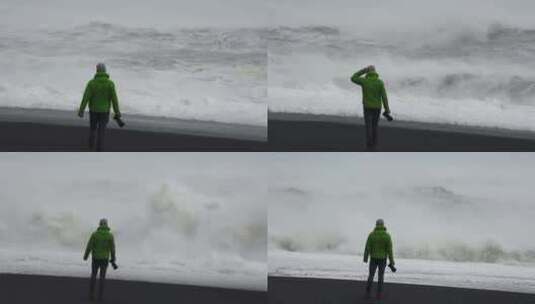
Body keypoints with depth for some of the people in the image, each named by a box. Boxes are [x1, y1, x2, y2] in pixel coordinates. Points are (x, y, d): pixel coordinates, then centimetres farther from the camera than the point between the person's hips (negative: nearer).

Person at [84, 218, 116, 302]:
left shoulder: (94, 234, -9)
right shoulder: (110, 235, -8)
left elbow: (89, 246, -8)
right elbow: (112, 248, -6)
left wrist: (85, 256, 8)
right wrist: (113, 258, 7)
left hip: (95, 258, 0)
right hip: (104, 259, 0)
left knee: (93, 276, 13)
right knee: (102, 277, 9)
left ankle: (91, 295, 10)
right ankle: (100, 296, 6)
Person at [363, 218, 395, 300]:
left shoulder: (371, 235, -10)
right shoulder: (387, 236, -11)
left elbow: (367, 247, -7)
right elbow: (389, 250, -11)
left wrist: (365, 258, 6)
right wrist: (392, 261, -4)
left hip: (373, 259, 0)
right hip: (382, 259, 0)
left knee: (371, 275, 13)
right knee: (381, 276, 11)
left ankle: (368, 293, 12)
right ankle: (379, 294, 10)